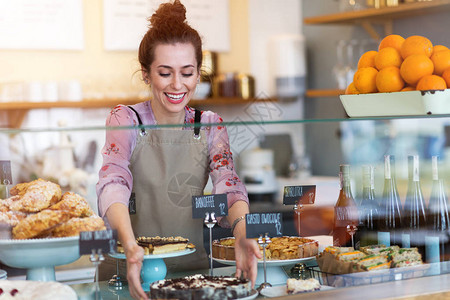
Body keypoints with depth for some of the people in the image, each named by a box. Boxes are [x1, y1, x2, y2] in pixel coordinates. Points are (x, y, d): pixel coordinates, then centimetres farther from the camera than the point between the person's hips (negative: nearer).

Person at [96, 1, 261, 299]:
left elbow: (228, 184, -8)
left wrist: (242, 231, -30)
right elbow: (114, 183, -19)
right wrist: (130, 246, -38)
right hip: (130, 272, -1)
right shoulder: (126, 120, -3)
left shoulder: (210, 126, 7)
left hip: (192, 267, 2)